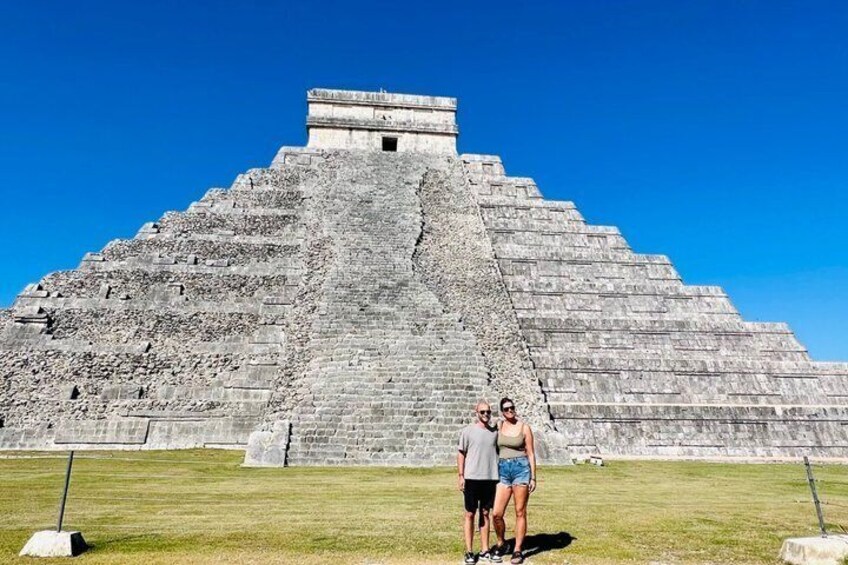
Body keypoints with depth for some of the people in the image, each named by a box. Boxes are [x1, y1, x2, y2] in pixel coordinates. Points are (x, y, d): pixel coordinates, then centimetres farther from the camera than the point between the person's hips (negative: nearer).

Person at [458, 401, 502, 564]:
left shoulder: (494, 432, 7)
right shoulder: (468, 431, -3)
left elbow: (498, 453, 14)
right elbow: (461, 454, -1)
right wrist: (461, 476, -6)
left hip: (490, 478, 4)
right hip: (472, 478, -4)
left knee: (485, 513, 11)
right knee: (470, 514, 4)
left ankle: (485, 551, 20)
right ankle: (469, 552, 12)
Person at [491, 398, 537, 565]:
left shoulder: (524, 428, 0)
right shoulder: (498, 427, 5)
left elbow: (531, 454, 1)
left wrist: (533, 477, -3)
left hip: (521, 469, -2)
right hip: (503, 471, 2)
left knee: (520, 512, 4)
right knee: (496, 514, -2)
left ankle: (517, 550, 17)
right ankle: (501, 544, 24)